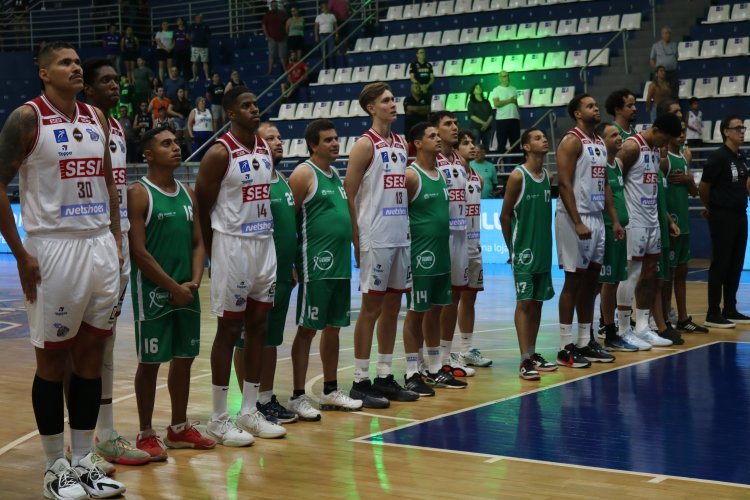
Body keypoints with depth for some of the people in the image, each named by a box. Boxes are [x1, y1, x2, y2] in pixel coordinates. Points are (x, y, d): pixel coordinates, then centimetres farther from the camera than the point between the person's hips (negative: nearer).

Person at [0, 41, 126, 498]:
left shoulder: (97, 118, 11)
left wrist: (117, 240, 11)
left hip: (100, 246, 6)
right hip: (53, 248, -6)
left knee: (92, 354, 8)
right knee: (52, 358, 2)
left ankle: (83, 462, 18)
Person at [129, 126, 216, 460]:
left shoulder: (188, 193, 11)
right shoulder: (139, 193, -10)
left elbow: (198, 243, 12)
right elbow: (138, 252, -15)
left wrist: (194, 282, -4)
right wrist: (173, 287, -15)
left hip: (186, 291, 7)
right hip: (153, 292, -7)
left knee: (184, 359, 11)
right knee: (150, 362, -1)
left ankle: (179, 428, 23)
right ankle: (146, 434, 8)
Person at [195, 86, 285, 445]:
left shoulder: (265, 149, 10)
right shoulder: (220, 153, -11)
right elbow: (202, 207, -9)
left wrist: (266, 236, 12)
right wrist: (214, 254, -7)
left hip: (264, 243, 7)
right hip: (232, 245, -7)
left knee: (258, 327, 9)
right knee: (229, 329, -3)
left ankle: (250, 412, 17)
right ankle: (219, 420, 5)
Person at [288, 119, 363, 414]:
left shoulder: (336, 174, 16)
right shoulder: (304, 174, -9)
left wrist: (354, 252, 17)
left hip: (341, 265, 8)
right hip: (316, 265, -8)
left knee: (333, 327, 13)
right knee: (307, 329, -3)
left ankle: (330, 391, 22)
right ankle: (298, 397, 2)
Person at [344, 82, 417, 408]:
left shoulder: (400, 144, 14)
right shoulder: (366, 145, -8)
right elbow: (348, 195, -11)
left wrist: (406, 228, 12)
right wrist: (357, 243, -13)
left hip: (401, 237, 7)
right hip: (376, 239, -7)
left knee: (393, 306, 10)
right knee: (371, 307, -4)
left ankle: (385, 378, 17)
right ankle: (360, 382, 2)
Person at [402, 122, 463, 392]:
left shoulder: (442, 175, 12)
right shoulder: (411, 175, -11)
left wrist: (444, 246, 16)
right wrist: (407, 246, -15)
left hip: (442, 255, 8)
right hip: (420, 256, -8)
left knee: (435, 311, 13)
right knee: (416, 312, -2)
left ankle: (435, 370, 21)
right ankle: (412, 374, 4)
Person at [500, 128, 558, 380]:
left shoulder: (547, 176, 9)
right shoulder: (518, 176, -11)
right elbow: (505, 216, -6)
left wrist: (544, 243, 13)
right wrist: (513, 248, -1)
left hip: (544, 250, 7)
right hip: (524, 250, -6)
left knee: (537, 301, 10)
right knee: (524, 302, -8)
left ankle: (533, 354, 19)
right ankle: (525, 361, -10)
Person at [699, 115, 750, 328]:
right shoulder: (718, 157, -14)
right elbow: (703, 187, -10)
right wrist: (710, 208, 4)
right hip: (722, 218, -8)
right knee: (720, 265, -5)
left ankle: (730, 310, 19)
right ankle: (713, 314, 0)